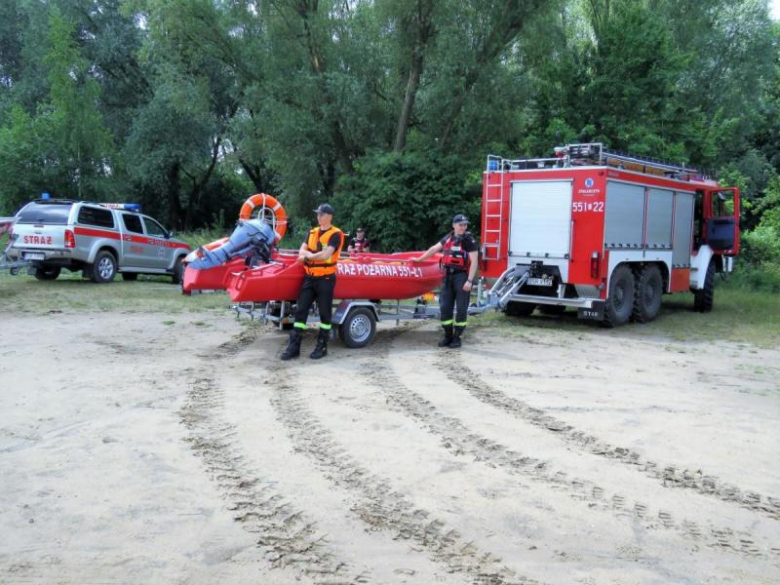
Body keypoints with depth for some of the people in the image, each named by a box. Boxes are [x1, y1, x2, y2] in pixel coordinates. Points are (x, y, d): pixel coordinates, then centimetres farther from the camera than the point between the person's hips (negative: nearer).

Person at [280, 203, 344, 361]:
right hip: (309, 278, 6)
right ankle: (294, 346, 5)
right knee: (301, 310, 2)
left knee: (325, 313, 3)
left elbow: (326, 255, -18)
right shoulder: (312, 232, 14)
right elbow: (302, 250, 8)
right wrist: (314, 254, -12)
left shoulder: (335, 234, -7)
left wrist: (308, 255, -4)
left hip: (326, 279, -6)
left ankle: (322, 346, 12)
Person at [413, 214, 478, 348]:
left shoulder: (469, 240, -6)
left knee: (461, 308, -1)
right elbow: (434, 249, 23)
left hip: (462, 276, -6)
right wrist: (419, 259, 26)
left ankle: (457, 337, 7)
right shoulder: (448, 238, 11)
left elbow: (474, 261, -12)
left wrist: (469, 281, -19)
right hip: (448, 276, 6)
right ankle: (448, 336, 14)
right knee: (445, 307, 4)